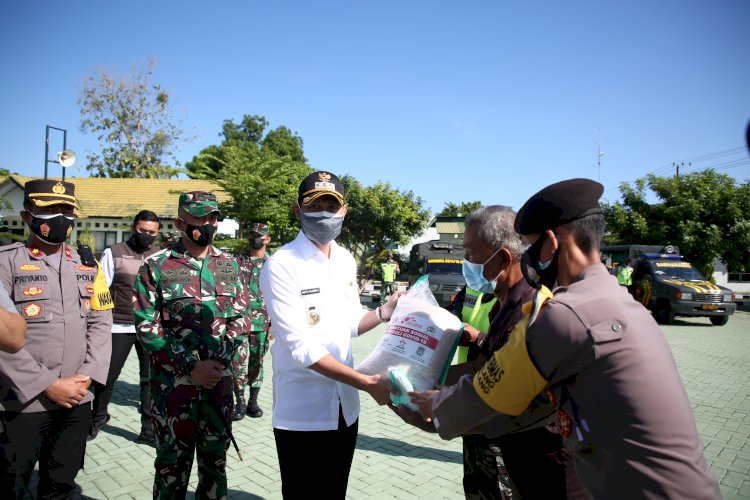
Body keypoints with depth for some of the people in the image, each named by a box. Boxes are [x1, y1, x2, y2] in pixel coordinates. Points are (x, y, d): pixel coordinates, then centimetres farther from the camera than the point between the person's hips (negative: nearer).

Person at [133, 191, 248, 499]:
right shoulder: (156, 266, -5)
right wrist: (191, 366, -14)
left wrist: (219, 359, -8)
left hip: (219, 380, 3)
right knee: (173, 457, 10)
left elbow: (238, 318, 7)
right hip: (172, 381, -3)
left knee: (215, 455, 15)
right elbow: (146, 327, -8)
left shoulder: (229, 265, 5)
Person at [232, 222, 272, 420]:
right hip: (238, 321, 0)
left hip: (262, 323, 0)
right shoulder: (237, 262, 8)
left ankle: (253, 401, 20)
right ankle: (240, 402, 10)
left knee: (257, 362, 8)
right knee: (238, 361, -3)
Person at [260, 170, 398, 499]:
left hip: (345, 407, 6)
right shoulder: (281, 266, -16)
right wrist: (367, 383, -24)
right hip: (302, 412, -6)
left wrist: (384, 313, -6)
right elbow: (300, 347, -22)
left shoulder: (346, 261, 5)